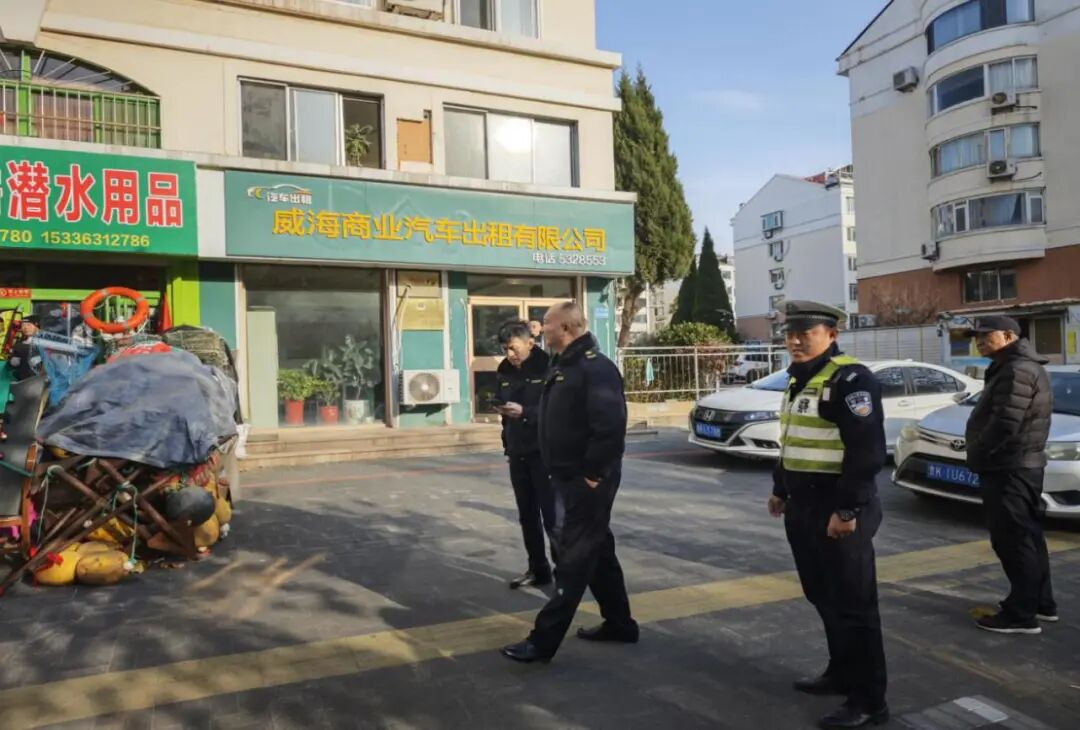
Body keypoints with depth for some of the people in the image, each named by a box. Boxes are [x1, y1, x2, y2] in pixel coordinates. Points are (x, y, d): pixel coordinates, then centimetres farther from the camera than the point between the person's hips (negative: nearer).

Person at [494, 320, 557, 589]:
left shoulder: (547, 367, -13)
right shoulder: (505, 370, 8)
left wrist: (524, 412, -27)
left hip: (545, 452, -6)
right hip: (517, 453, 7)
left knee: (552, 516, -2)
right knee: (527, 516, 13)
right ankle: (538, 569, 25)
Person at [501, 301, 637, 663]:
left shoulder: (596, 368, -20)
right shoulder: (563, 365, 11)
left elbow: (610, 426, -27)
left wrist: (592, 474, -22)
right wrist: (563, 471, 13)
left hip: (587, 481, -10)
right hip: (569, 477, 10)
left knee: (574, 559, -2)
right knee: (596, 551, 19)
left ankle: (544, 641, 5)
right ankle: (620, 623, 33)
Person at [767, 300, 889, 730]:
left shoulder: (850, 379, -16)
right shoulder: (799, 379, 14)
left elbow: (867, 451, -22)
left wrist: (847, 510, -23)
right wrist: (781, 490, 24)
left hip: (838, 512, -9)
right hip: (804, 508, 9)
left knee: (854, 605, 0)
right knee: (823, 597, 19)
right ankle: (841, 673, 35)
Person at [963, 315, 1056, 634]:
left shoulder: (1017, 371, -18)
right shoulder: (1021, 367, 18)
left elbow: (1004, 423, -25)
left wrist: (977, 454, -12)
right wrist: (982, 454, 12)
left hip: (1010, 469, -11)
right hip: (1020, 466, 11)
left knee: (1013, 541, -6)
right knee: (1028, 538, 17)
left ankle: (1022, 614, -1)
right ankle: (1042, 603, 27)